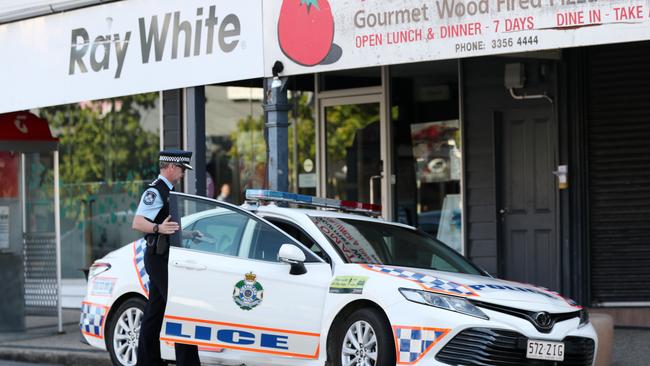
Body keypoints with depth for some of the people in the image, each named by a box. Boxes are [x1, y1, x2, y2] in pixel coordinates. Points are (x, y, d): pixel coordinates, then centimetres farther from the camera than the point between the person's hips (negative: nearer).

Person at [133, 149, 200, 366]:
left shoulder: (167, 191, 17)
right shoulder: (154, 191, -14)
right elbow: (138, 223, -25)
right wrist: (159, 228, -40)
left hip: (164, 258, 10)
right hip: (159, 257, -10)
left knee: (155, 311, 11)